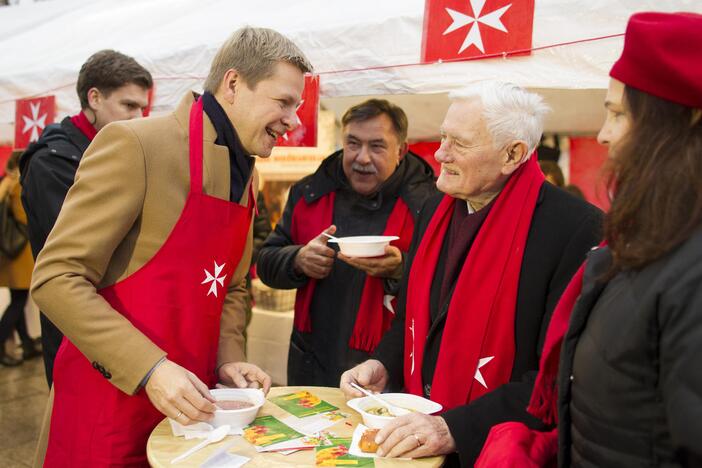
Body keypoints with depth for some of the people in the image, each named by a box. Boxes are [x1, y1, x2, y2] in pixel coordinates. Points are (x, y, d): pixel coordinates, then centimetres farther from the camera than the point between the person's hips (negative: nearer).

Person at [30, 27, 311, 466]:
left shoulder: (247, 174, 8)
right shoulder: (134, 144, -16)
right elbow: (56, 277, -17)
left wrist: (229, 358, 0)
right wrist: (150, 369, -24)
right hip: (111, 403, -6)